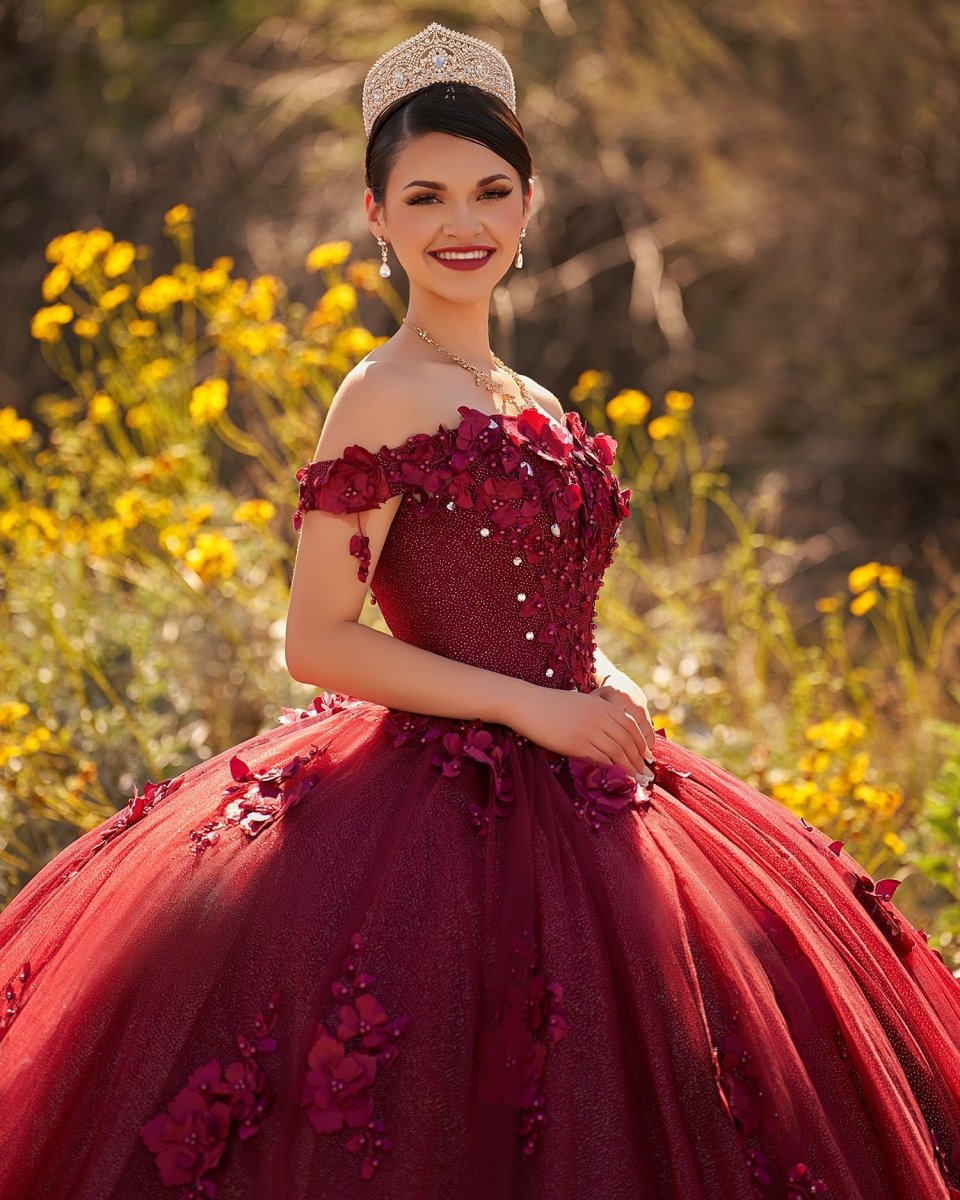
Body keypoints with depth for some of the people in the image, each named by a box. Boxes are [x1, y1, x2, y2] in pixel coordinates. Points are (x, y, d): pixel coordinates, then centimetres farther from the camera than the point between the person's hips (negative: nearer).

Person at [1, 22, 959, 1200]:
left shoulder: (519, 401, 13)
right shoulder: (386, 396, -11)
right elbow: (318, 642, -16)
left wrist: (603, 684, 3)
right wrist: (537, 706, -16)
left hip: (567, 800, 8)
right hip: (450, 819, -8)